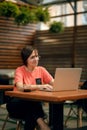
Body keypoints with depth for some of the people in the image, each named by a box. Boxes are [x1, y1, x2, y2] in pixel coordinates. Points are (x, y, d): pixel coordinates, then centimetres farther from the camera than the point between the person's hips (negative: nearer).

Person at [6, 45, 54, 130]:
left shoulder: (41, 70, 3)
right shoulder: (20, 70, -9)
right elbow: (20, 87, -28)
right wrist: (40, 87, -41)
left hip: (34, 102, 2)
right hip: (18, 103, -2)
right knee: (30, 103, -36)